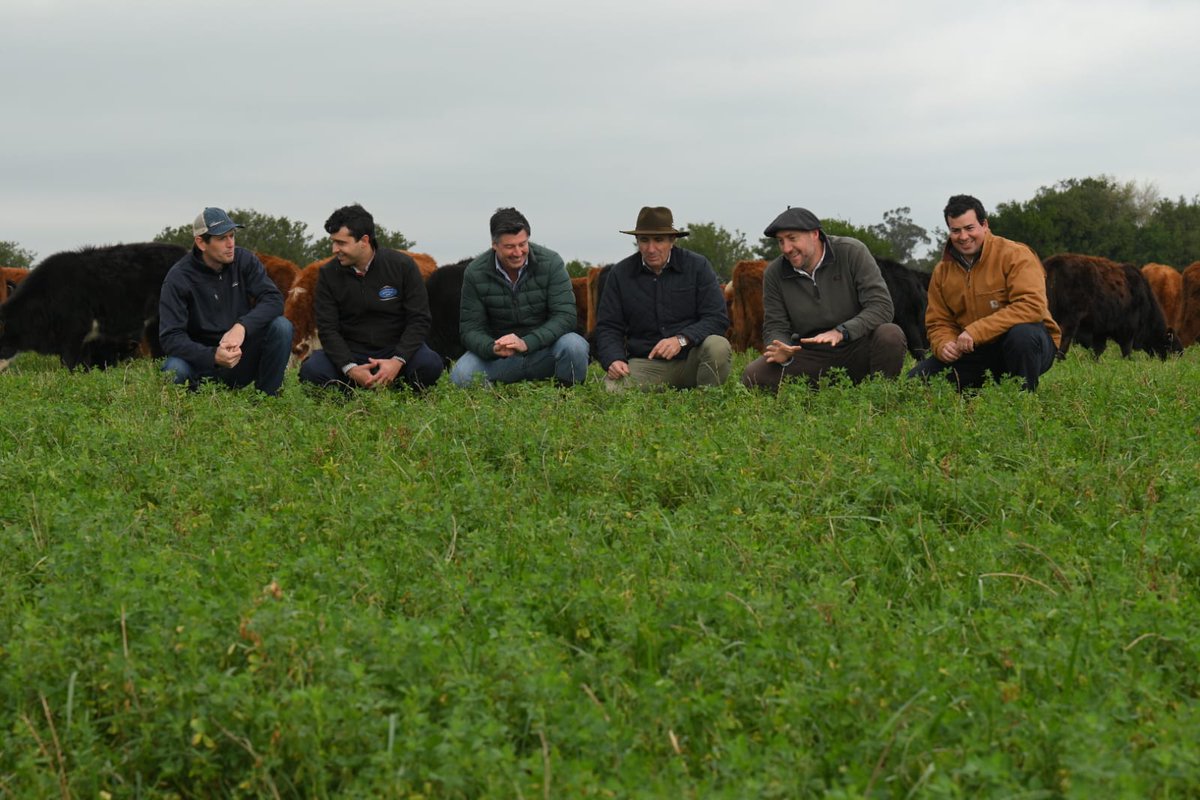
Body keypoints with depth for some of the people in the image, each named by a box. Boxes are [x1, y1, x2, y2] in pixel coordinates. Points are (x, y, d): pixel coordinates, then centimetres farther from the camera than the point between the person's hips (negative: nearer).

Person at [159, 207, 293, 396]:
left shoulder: (244, 260, -4)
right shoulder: (179, 278, -13)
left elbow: (273, 299, -13)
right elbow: (170, 337, -20)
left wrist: (242, 327, -33)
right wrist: (214, 356, -37)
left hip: (243, 356, 3)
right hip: (204, 358, -3)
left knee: (281, 326, -22)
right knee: (175, 369, -35)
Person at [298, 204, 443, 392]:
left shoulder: (403, 266, -6)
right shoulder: (328, 274, -3)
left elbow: (419, 320, -9)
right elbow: (327, 329, -7)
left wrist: (397, 361, -25)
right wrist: (350, 369, -25)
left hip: (396, 350, 0)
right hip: (350, 353, 0)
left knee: (430, 365, -32)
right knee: (311, 371, -29)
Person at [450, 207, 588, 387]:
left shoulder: (551, 263, -10)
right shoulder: (475, 273, -6)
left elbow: (564, 316, -15)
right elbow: (470, 328, -5)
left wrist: (526, 343, -31)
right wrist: (493, 348, -30)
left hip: (543, 350, 0)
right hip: (500, 358, 0)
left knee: (574, 344, -33)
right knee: (461, 376, -28)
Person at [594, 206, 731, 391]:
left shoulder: (697, 266, 0)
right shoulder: (620, 273, 6)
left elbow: (717, 318, -7)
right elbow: (608, 327, 7)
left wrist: (682, 339, -23)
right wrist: (614, 360, -14)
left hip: (690, 361, 0)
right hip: (645, 364, 0)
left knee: (718, 346, -32)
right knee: (613, 386, -30)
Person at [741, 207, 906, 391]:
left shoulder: (852, 252, -11)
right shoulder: (774, 273, -2)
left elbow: (881, 306, -18)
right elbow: (774, 327, 1)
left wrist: (841, 332, -33)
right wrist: (782, 351, -24)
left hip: (857, 350, -2)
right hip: (811, 357, 2)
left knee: (891, 335, -34)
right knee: (753, 377, -22)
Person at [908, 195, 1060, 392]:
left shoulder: (1015, 255, -13)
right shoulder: (942, 272, 5)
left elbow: (1031, 306, -27)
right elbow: (938, 323, 9)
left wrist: (976, 331, -31)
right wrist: (943, 345, -17)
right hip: (976, 354, 5)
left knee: (1022, 333, -41)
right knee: (917, 380, -10)